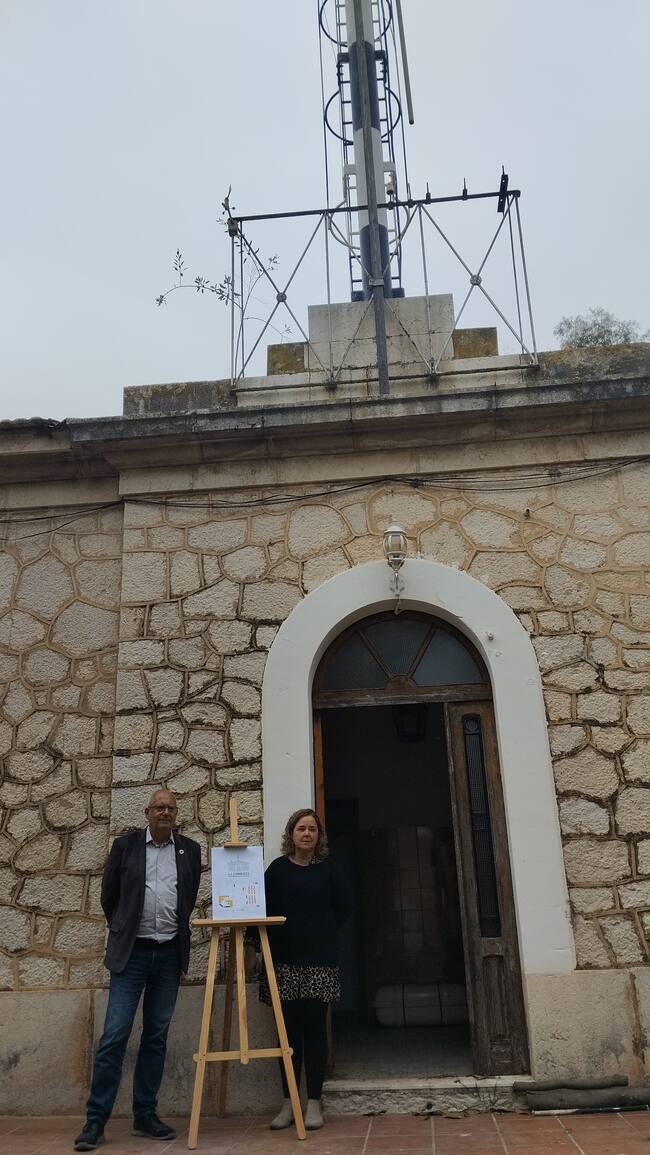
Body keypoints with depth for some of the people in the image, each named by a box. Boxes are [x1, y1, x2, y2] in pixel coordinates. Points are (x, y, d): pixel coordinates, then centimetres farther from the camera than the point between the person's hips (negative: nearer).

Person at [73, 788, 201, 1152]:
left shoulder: (190, 849, 5)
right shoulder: (126, 845, 0)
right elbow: (109, 894, 8)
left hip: (170, 954, 2)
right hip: (132, 952, -2)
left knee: (157, 1036, 9)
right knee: (115, 1034, -5)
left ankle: (146, 1115, 19)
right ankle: (96, 1120, 5)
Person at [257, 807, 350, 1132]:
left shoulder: (329, 870, 4)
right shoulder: (277, 869, 3)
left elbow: (342, 910, 9)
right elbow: (265, 910, 3)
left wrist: (320, 933, 7)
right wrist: (271, 941, -2)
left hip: (319, 960, 0)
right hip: (285, 960, 0)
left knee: (315, 1028, 2)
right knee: (289, 1029, 5)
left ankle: (314, 1102, 12)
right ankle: (288, 1102, 15)